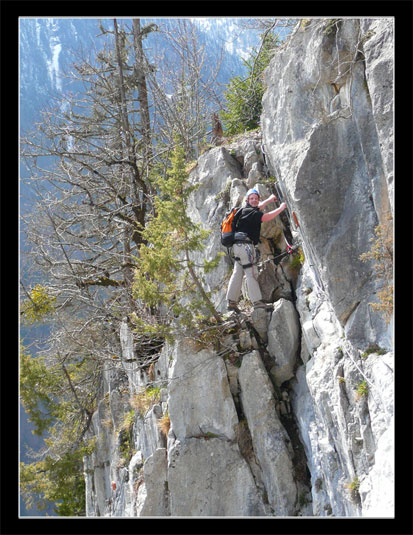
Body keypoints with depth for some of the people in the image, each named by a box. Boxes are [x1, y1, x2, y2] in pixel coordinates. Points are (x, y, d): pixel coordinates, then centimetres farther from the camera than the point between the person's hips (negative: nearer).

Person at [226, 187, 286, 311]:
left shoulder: (248, 210, 18)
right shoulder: (248, 211, -11)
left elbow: (257, 208, 42)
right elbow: (266, 217, -20)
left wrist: (269, 199, 47)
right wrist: (281, 208, -9)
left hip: (239, 245, 10)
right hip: (245, 244, -10)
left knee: (237, 273, 7)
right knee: (251, 273, -10)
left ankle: (231, 301, 6)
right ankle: (257, 301, -12)